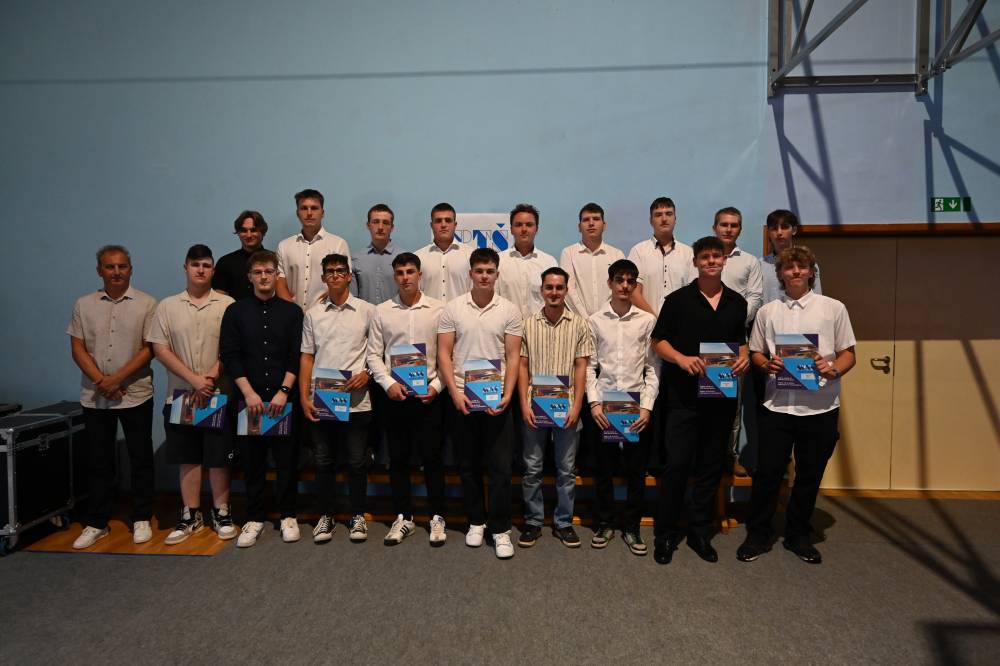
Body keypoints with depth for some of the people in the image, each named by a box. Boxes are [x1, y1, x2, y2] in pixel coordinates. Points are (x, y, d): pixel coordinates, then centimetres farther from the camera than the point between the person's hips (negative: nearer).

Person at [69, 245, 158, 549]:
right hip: (94, 396, 3)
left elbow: (149, 349, -6)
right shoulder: (84, 305, 6)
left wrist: (118, 378, -14)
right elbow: (77, 348, 3)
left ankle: (141, 519, 18)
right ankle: (96, 523, 21)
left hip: (136, 395, -2)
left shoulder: (146, 304, -2)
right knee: (99, 461, 10)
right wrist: (101, 380, -9)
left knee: (140, 459, 5)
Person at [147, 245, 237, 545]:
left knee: (219, 457, 5)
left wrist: (211, 378, -15)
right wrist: (194, 380, -12)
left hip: (219, 395, -2)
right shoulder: (167, 306, 4)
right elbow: (160, 349, -2)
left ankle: (221, 512, 19)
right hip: (181, 395, 2)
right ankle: (191, 515, 22)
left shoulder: (227, 305, -1)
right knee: (188, 458, 11)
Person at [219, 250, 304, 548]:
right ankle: (254, 518, 20)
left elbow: (297, 356, 0)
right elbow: (230, 356, 0)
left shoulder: (292, 311, 5)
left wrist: (284, 391, -10)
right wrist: (249, 393, -9)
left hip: (284, 399, 0)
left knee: (287, 459, 4)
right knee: (251, 460, 7)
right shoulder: (236, 311, 6)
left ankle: (288, 516, 18)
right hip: (249, 398, 1)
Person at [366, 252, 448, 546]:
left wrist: (437, 385, -10)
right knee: (398, 458, 9)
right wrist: (388, 384, -8)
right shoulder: (382, 311, 5)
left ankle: (437, 517, 19)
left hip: (429, 395, -2)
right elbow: (374, 355, 4)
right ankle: (403, 517, 23)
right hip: (395, 395, 2)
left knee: (432, 457, 4)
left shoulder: (438, 309, -1)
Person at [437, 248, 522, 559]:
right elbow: (444, 354, 0)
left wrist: (507, 394, -11)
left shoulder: (509, 310, 0)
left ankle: (500, 528, 12)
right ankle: (476, 521, 27)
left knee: (500, 466, 0)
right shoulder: (452, 309, 1)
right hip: (461, 399, 1)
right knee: (468, 464, 12)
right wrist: (455, 392, -10)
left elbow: (513, 356, 0)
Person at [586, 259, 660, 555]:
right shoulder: (595, 321, 3)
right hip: (603, 400, 1)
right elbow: (589, 366, 2)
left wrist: (647, 406, -7)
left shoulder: (647, 320, 1)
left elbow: (653, 367, 0)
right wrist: (594, 403, -7)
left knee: (636, 468, 7)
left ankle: (631, 527, 22)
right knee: (604, 467, 10)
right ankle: (604, 524, 25)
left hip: (636, 399, 0)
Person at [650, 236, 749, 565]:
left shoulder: (737, 303, 11)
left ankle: (700, 532, 23)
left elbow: (741, 341, 21)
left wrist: (744, 359, -1)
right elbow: (658, 341, 0)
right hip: (684, 394, -3)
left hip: (722, 395, 4)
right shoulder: (678, 299, 0)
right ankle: (665, 532, 12)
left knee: (711, 466, 10)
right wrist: (681, 358, -18)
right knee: (676, 463, -3)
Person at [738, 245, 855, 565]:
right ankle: (757, 535, 19)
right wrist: (768, 364, -11)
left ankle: (797, 535, 29)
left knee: (810, 475, 11)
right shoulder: (767, 312, 8)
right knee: (768, 473, 2)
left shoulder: (833, 308, 5)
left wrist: (833, 369, -16)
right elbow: (756, 353, 11)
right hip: (777, 405, 0)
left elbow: (848, 353, 5)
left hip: (820, 406, 0)